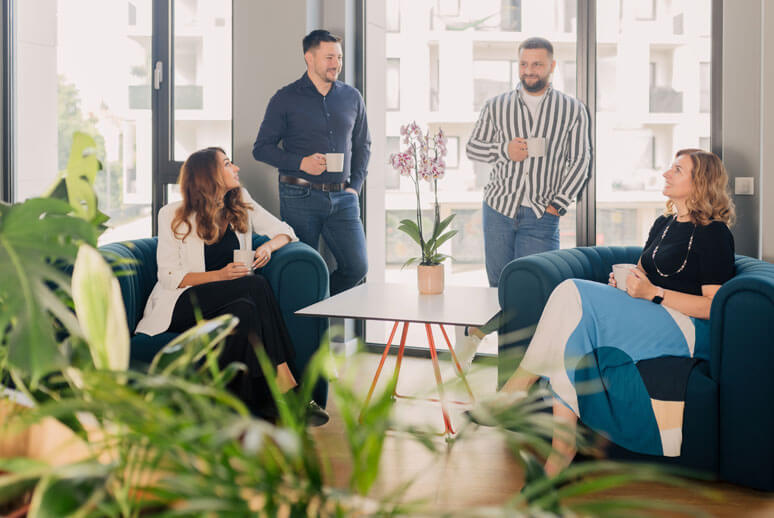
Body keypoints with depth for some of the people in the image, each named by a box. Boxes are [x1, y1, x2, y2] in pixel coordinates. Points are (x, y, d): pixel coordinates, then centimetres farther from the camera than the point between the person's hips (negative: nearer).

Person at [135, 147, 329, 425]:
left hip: (228, 303, 4)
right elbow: (170, 276, -7)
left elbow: (284, 231, 16)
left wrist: (268, 246, -8)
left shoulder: (241, 204, 11)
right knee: (257, 286, -30)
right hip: (182, 306, -4)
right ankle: (286, 385, -32)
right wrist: (219, 275, -21)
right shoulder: (173, 215, -2)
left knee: (246, 310, -34)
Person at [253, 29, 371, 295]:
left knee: (357, 266, -3)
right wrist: (301, 163, -12)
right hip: (300, 196, -3)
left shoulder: (352, 97, 11)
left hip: (342, 198, 3)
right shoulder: (286, 99, 1)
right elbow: (261, 148, 2)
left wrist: (355, 185, 8)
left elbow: (363, 146, 21)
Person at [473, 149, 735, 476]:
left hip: (690, 331, -7)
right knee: (570, 342, -24)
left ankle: (519, 383, -16)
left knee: (574, 293, -24)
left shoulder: (714, 234, -3)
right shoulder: (663, 224, 21)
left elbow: (714, 307, -10)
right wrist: (624, 281, 5)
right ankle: (562, 451, -27)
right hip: (647, 322, 7)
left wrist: (652, 293, -16)